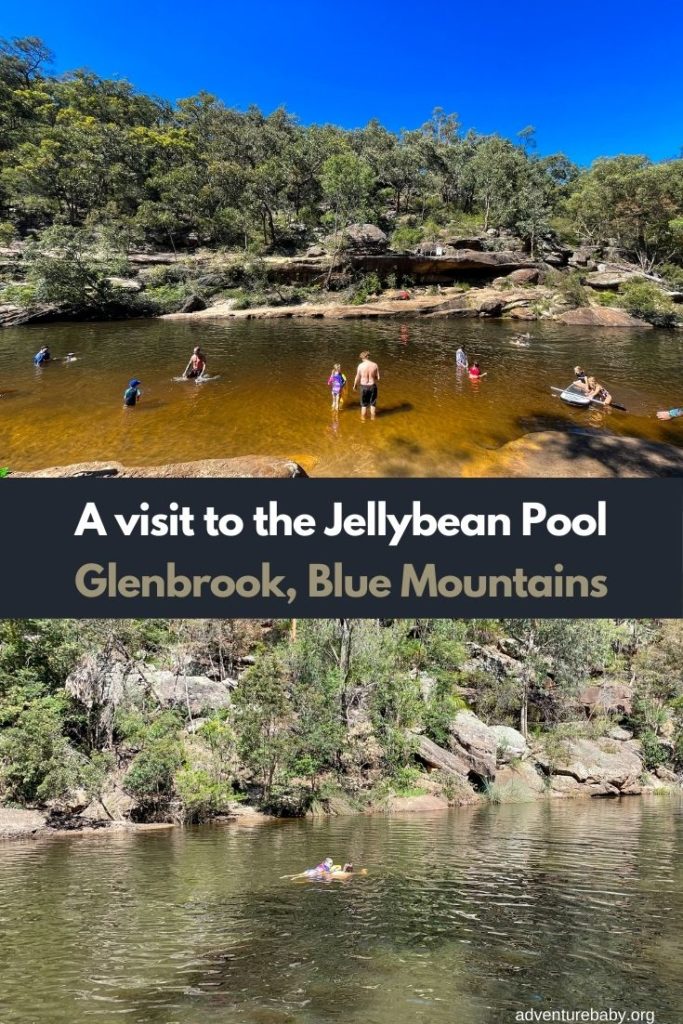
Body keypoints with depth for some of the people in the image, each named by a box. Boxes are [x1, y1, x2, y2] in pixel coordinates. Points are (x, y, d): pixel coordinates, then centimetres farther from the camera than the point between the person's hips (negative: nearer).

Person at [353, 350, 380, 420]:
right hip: (372, 386, 1)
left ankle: (363, 418, 26)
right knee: (373, 404, 17)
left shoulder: (361, 365, -12)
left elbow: (357, 378, -5)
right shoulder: (375, 365, -8)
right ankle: (372, 418, 27)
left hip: (364, 386, -1)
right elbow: (378, 378, -4)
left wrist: (355, 386, 12)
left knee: (364, 404, 15)